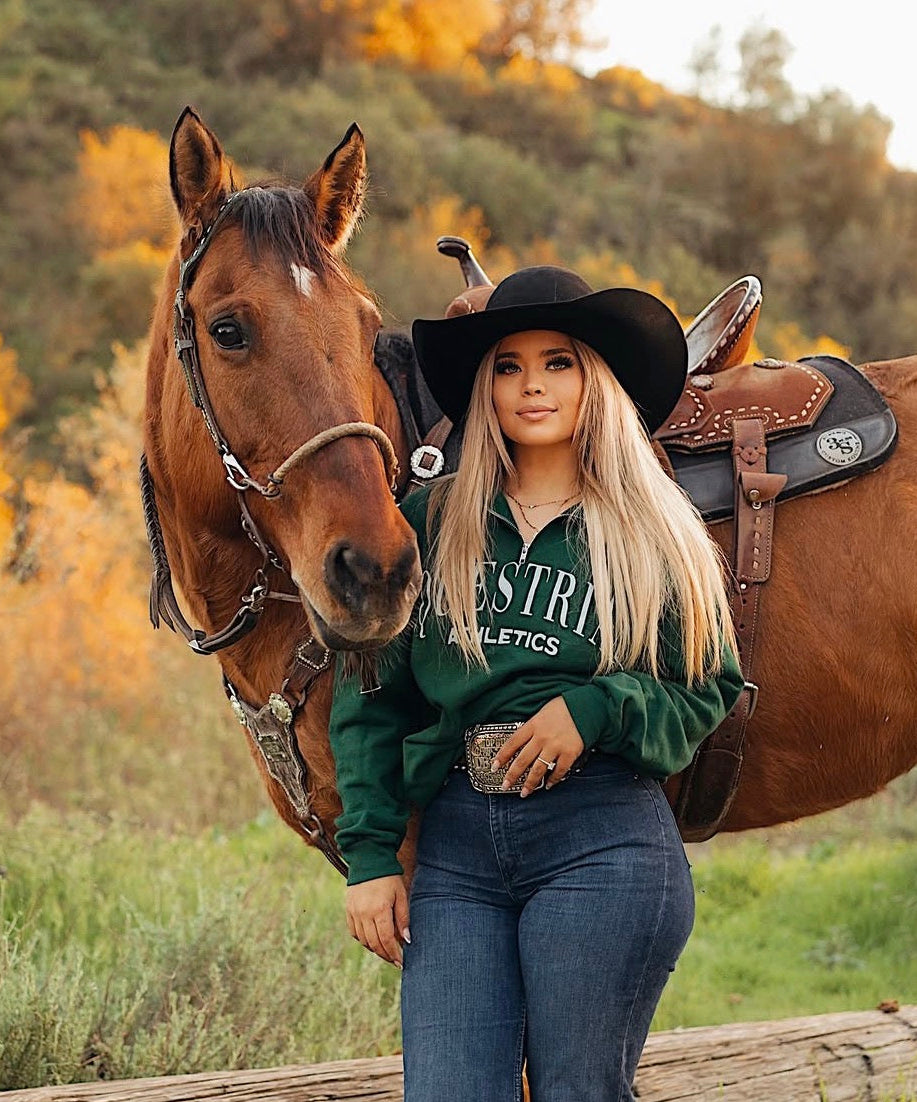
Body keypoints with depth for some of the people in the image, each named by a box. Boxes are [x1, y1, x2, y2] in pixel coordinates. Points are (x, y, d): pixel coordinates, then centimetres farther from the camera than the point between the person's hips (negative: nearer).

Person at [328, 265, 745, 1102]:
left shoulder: (652, 536, 7)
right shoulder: (428, 523, 10)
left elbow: (711, 691, 9)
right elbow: (369, 699, 10)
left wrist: (595, 709, -10)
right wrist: (370, 855, 2)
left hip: (602, 842, -2)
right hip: (455, 845, 2)